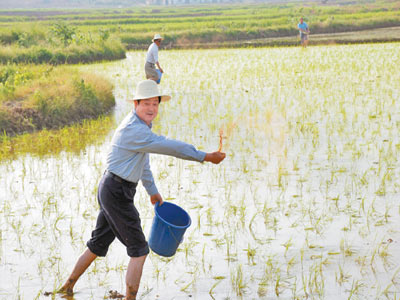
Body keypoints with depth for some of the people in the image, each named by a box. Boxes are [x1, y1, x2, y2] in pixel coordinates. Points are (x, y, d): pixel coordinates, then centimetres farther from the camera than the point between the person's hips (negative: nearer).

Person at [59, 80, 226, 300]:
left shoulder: (140, 124, 11)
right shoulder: (134, 130, -23)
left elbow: (142, 159, 23)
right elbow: (170, 147, -25)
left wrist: (152, 190, 30)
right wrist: (206, 157, -21)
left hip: (111, 190, 10)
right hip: (117, 193, -10)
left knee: (98, 244, 21)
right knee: (139, 250, -5)